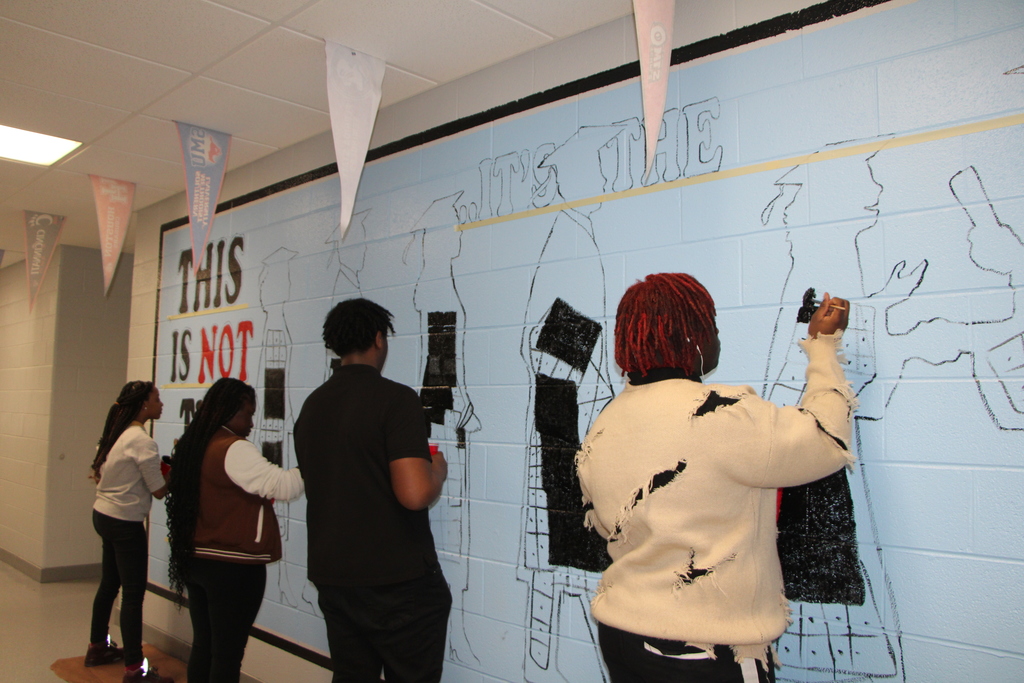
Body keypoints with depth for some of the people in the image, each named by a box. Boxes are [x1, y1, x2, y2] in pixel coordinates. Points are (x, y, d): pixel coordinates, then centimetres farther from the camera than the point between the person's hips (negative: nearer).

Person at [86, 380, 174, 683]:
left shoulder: (114, 434, 6)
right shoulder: (143, 442, -21)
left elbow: (98, 474, 15)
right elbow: (159, 491, -16)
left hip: (102, 515, 9)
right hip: (125, 524, -9)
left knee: (109, 584, 22)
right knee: (133, 593, -2)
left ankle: (97, 647, 37)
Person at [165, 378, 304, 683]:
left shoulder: (192, 446, 10)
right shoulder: (234, 450, -18)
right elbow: (282, 486, -27)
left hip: (195, 559, 9)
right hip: (233, 566, -8)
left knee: (202, 645, 16)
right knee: (228, 653, 1)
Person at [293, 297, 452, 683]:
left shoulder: (312, 405, 8)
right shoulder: (395, 398, -16)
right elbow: (415, 494, -25)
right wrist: (437, 470, -5)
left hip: (332, 578, 7)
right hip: (396, 580, -7)